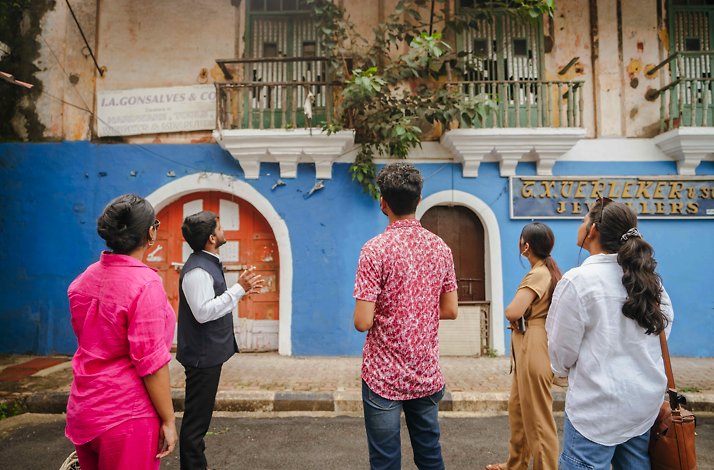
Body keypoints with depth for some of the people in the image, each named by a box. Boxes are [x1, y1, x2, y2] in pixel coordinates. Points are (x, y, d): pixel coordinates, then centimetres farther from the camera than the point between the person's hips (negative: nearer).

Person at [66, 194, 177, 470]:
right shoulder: (145, 283, -22)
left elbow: (86, 339, 14)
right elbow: (151, 362, -22)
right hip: (126, 416, -7)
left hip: (83, 411, 7)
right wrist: (168, 419, -12)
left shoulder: (84, 279, 1)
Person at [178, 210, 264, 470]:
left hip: (209, 353, 10)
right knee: (196, 417, 3)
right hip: (202, 355, -10)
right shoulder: (197, 270, -22)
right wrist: (238, 289, -26)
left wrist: (242, 290, 8)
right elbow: (203, 312, -28)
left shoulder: (208, 263, 10)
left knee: (200, 415, 21)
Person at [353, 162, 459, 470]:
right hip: (428, 376, 5)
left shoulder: (376, 249, -17)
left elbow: (362, 322, -18)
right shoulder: (440, 247, -1)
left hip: (384, 376, -5)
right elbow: (450, 310, 5)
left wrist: (382, 313, 3)